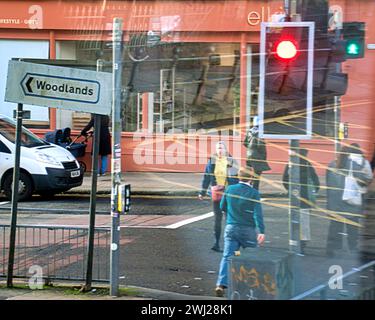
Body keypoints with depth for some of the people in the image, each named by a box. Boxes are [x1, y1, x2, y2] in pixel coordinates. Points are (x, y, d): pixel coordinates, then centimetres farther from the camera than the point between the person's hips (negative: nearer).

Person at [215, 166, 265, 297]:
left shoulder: (230, 189, 1)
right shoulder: (254, 193, -9)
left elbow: (222, 207, 13)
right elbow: (258, 213, -18)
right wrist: (261, 231, -23)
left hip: (231, 228, 3)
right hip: (248, 230, -3)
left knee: (227, 257, -3)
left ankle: (221, 284, -18)